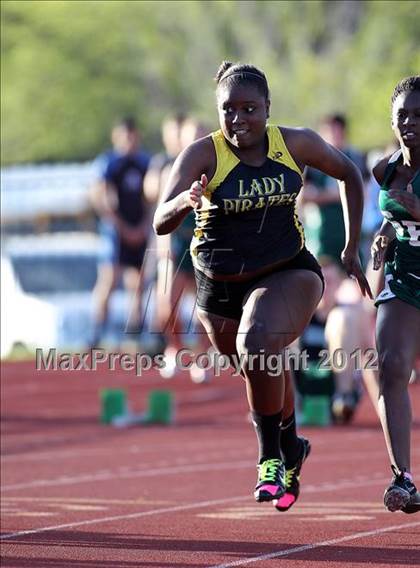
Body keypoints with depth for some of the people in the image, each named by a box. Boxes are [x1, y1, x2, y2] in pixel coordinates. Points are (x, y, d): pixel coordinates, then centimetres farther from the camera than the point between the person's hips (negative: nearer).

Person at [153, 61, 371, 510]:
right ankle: (291, 450, 48)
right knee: (262, 371, 17)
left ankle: (271, 457, -15)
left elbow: (349, 174, 10)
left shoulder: (296, 144, -9)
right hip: (219, 286, 1)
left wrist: (352, 247, 10)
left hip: (288, 273, -1)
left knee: (258, 344, -30)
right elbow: (160, 223, -27)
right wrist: (185, 202, -50)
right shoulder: (202, 155, -17)